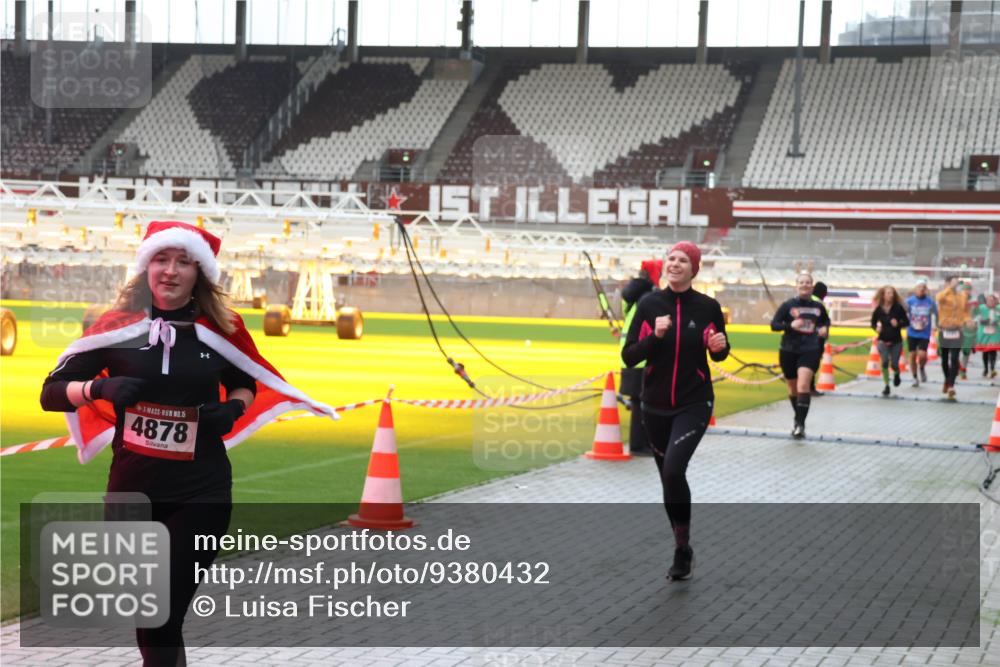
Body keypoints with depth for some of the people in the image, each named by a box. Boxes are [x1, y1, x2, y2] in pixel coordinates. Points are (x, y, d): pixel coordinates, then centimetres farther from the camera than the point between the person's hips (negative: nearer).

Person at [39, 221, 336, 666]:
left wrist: (234, 408, -5)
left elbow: (247, 384, 18)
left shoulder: (221, 329, 0)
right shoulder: (118, 325, -3)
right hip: (132, 489, 1)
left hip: (201, 492, -1)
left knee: (161, 620, -6)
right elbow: (51, 392, -1)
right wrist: (100, 387, -20)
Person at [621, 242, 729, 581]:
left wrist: (719, 346, -12)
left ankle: (683, 545, -5)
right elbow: (628, 356, -5)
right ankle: (682, 549, 31)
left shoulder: (708, 307, -5)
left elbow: (719, 354, 10)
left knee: (673, 470, -22)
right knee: (668, 477, 12)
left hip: (693, 404, -3)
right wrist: (654, 336, -21)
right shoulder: (649, 304, -3)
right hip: (655, 406, 3)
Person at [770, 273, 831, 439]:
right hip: (789, 351, 1)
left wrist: (825, 329, 4)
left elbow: (826, 321, 26)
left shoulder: (818, 307, 7)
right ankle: (798, 419, 37)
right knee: (793, 389, 13)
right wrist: (790, 325, -22)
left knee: (803, 385, -20)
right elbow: (774, 325, -5)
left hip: (810, 350, -1)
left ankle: (800, 424, -20)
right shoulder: (788, 305, -1)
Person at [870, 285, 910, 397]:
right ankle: (887, 386, -2)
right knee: (885, 362, -15)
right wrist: (876, 328, -10)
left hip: (896, 341, 0)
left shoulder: (898, 308, -8)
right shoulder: (878, 310, -4)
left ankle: (896, 374, 39)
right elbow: (873, 322, 11)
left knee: (894, 364, 0)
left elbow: (907, 322, -1)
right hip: (883, 340, 0)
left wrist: (898, 324, -19)